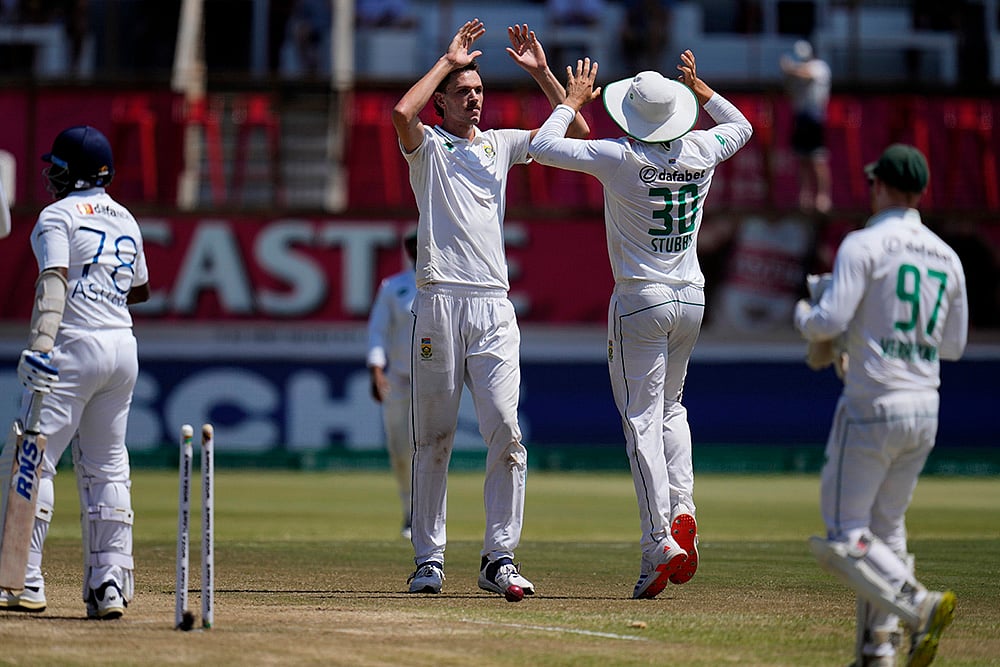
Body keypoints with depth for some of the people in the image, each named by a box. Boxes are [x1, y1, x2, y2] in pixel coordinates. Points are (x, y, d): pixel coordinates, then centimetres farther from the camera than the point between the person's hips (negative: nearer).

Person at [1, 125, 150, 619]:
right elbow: (141, 289, 26)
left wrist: (40, 345, -28)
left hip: (74, 344, -7)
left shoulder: (59, 215, -5)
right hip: (123, 347, 7)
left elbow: (54, 279, -19)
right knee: (106, 468, 10)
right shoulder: (125, 220, 16)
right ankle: (109, 585, 6)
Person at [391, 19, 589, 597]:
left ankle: (499, 559, -6)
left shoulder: (501, 144, 18)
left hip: (494, 308, 3)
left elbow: (577, 131, 14)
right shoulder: (427, 146, 6)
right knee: (434, 437, 1)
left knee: (506, 431, -9)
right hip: (440, 305, -3)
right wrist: (448, 60, -8)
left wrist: (541, 72, 5)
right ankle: (429, 559, 7)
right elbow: (401, 112, -17)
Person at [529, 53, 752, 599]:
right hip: (691, 297, 5)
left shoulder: (620, 157, -15)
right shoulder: (700, 151, 0)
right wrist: (697, 86, 28)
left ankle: (659, 540, -15)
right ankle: (682, 512, 3)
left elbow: (542, 147, -9)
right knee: (670, 407, 22)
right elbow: (741, 126, 23)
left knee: (642, 419, -4)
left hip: (640, 302, -5)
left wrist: (574, 100, 5)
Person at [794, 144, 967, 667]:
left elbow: (828, 321, -19)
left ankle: (919, 606, -23)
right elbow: (953, 345, 17)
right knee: (884, 533, 16)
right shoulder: (946, 257, 10)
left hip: (873, 406, -7)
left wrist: (802, 314, 4)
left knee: (843, 537, -3)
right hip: (925, 409, 7)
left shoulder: (864, 245, -10)